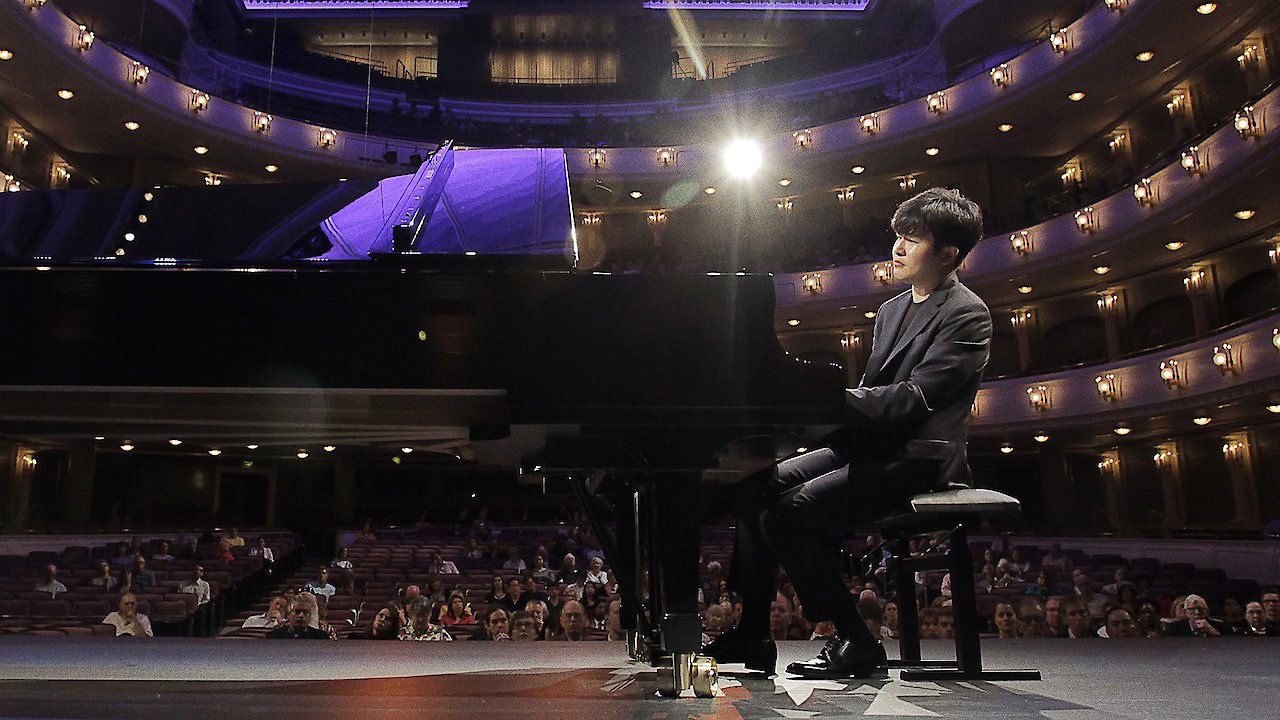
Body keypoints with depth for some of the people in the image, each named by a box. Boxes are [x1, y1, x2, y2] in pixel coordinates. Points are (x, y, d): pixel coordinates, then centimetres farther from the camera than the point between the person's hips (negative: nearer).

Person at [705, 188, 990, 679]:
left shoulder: (966, 315, -8)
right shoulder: (891, 310, 19)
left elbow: (914, 398, -20)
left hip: (916, 458, -9)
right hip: (867, 447, 9)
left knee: (791, 511, -25)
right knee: (755, 488, -4)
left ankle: (856, 643, -11)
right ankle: (752, 634, 2)